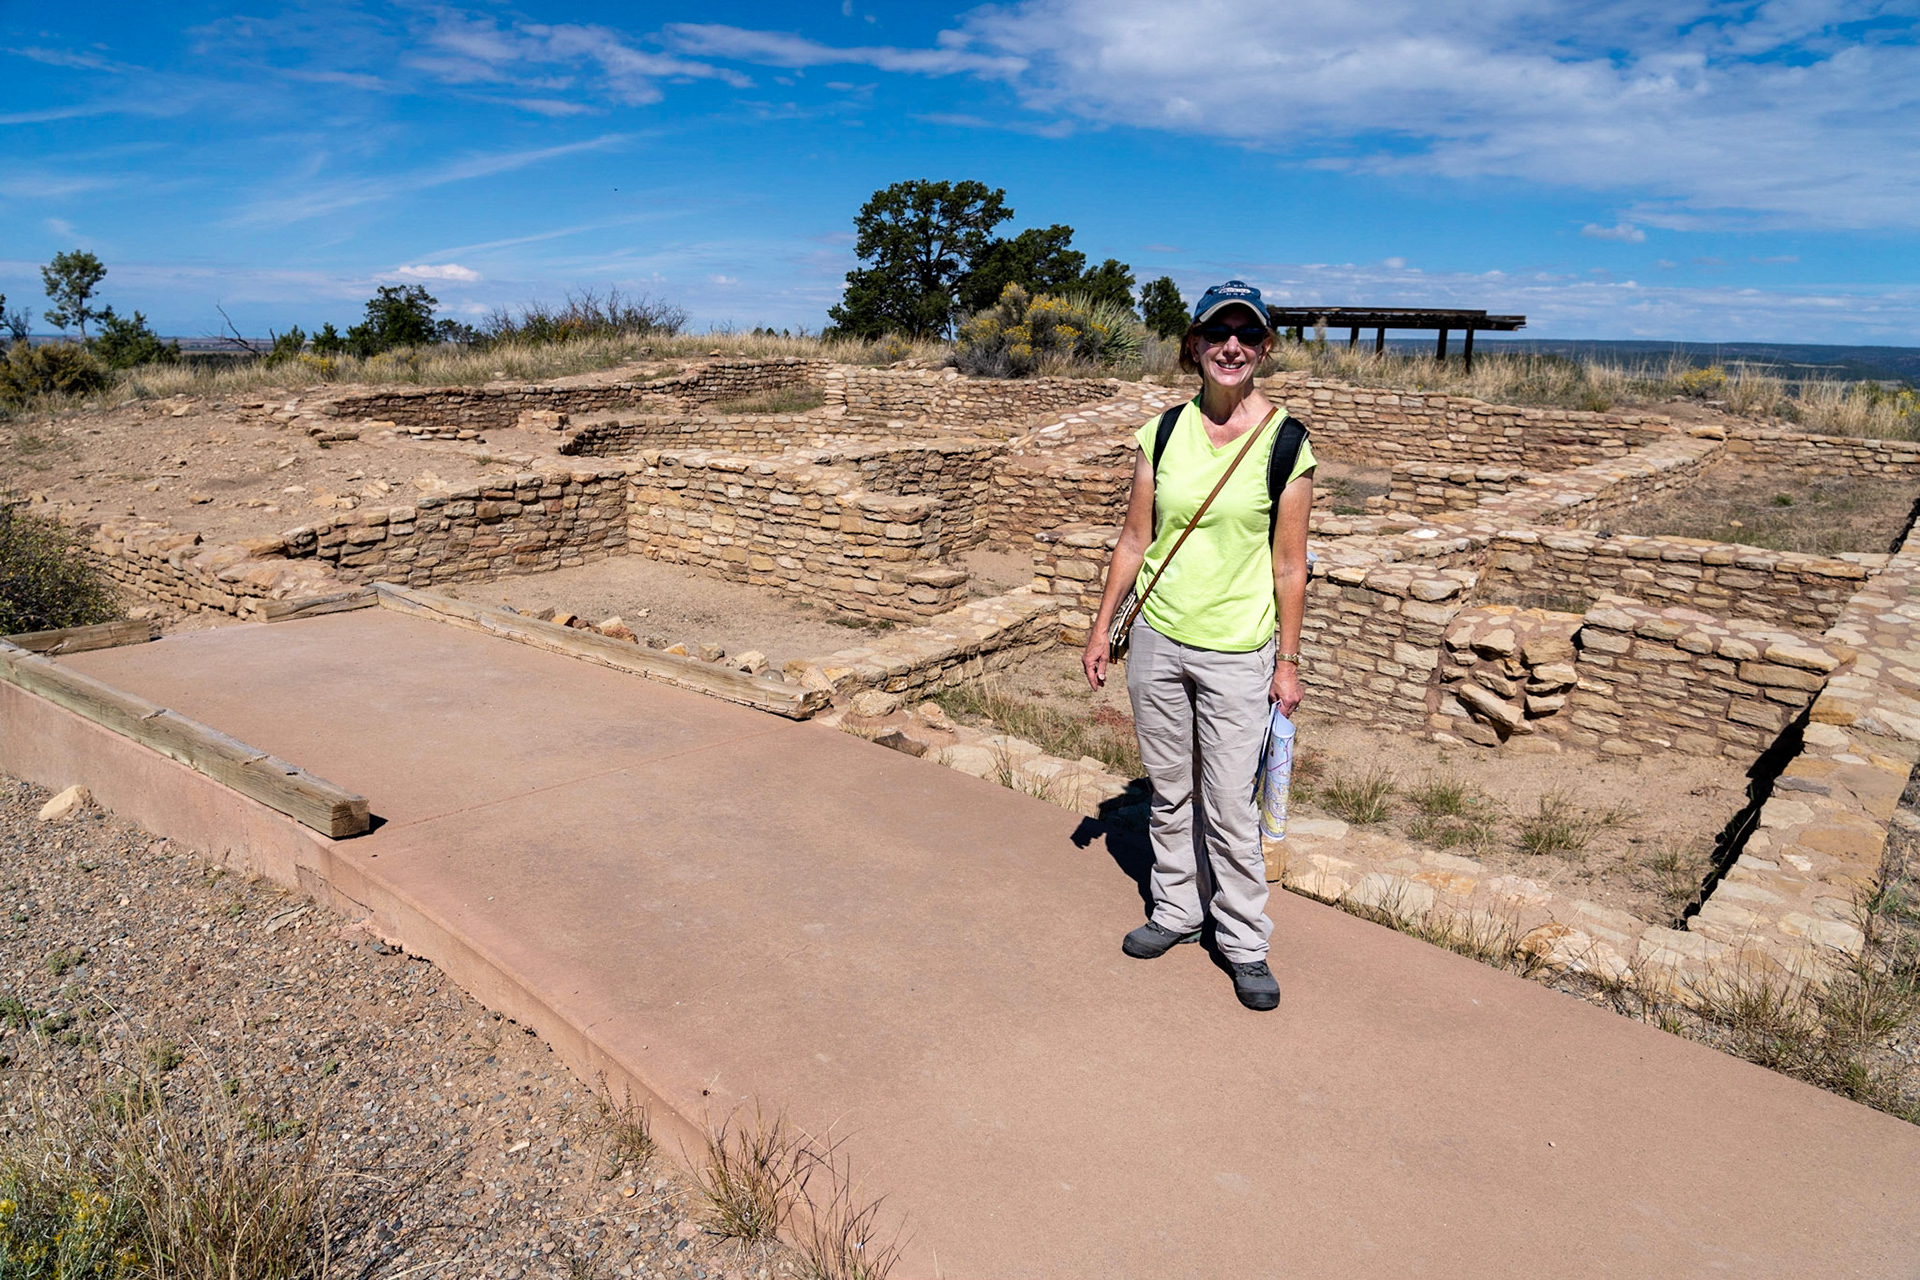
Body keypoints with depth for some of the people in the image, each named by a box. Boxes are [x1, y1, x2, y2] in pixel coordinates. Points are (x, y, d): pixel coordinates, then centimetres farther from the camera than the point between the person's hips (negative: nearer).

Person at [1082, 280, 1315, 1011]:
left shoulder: (1285, 443, -7)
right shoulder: (1164, 433, 1)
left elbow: (1289, 565, -4)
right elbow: (1135, 540, 7)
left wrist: (1288, 661, -2)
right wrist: (1101, 628, 7)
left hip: (1236, 654, -3)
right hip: (1156, 639, 4)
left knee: (1229, 808, 1)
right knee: (1169, 792, 16)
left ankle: (1243, 942, 19)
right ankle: (1176, 912, 34)